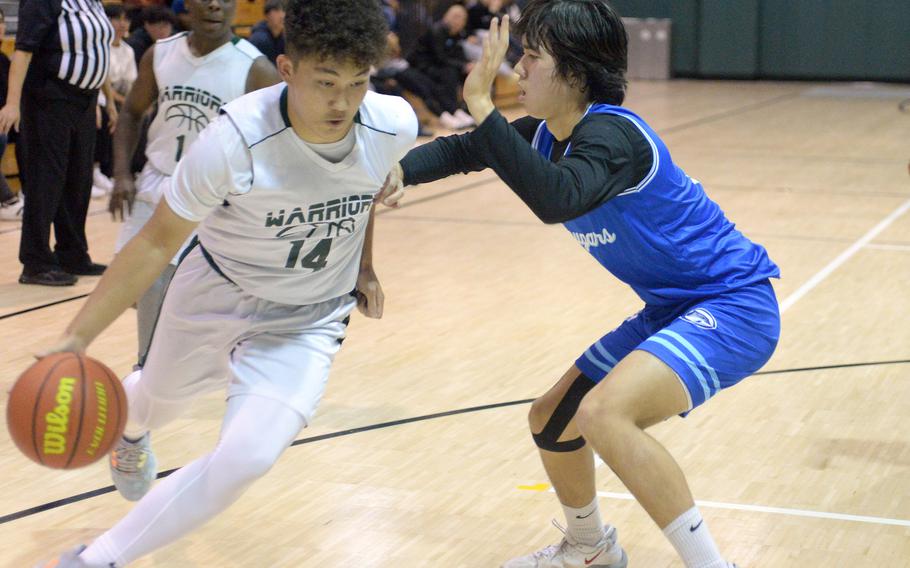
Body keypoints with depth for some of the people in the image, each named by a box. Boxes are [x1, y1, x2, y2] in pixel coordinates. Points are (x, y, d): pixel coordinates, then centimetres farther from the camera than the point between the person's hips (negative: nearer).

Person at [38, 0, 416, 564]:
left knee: (245, 461, -20)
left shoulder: (396, 126, -23)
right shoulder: (235, 140, -33)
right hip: (214, 299, -1)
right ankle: (130, 428, 69)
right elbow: (158, 243, -22)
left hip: (306, 324, 1)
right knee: (157, 401, 27)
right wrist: (77, 337, -25)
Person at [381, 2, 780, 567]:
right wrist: (403, 171, -4)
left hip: (733, 306, -10)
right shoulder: (547, 132, 2)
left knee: (603, 413, -31)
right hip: (669, 309, 10)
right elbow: (462, 149, 16)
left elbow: (555, 200, -44)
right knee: (551, 421, 15)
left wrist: (482, 103, -40)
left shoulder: (611, 133, -25)